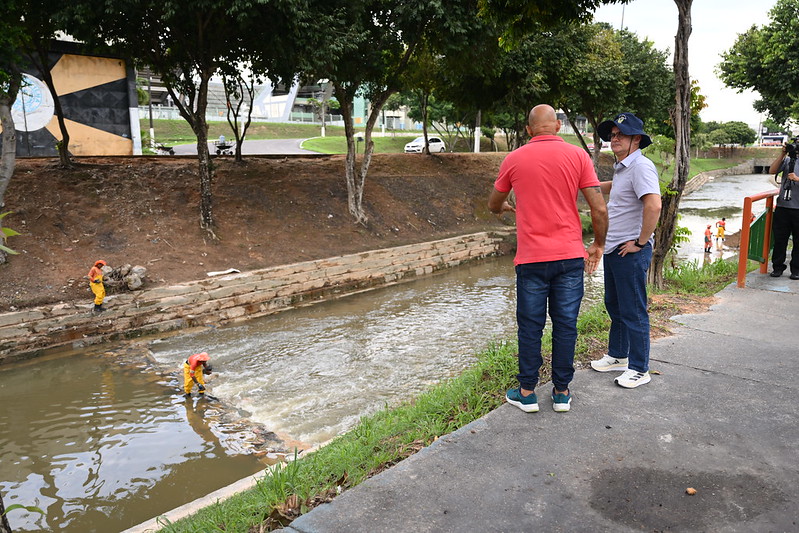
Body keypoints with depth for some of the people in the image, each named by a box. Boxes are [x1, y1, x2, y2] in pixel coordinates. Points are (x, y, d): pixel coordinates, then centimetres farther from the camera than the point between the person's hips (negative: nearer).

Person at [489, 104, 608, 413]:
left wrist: (504, 208, 39)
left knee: (530, 327, 9)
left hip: (531, 259, -1)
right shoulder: (578, 156, 0)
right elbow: (599, 209, -4)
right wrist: (598, 245, 11)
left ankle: (527, 393, 19)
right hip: (570, 257, 1)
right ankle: (562, 392, 21)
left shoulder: (514, 159, 1)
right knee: (565, 325, 10)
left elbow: (493, 205, 16)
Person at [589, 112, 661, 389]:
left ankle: (639, 369, 13)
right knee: (614, 306, 20)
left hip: (631, 252, -10)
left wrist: (640, 242, -23)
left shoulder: (641, 166, -18)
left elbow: (653, 205, -31)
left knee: (633, 311, 0)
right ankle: (617, 356, 35)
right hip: (612, 249, 10)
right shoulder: (621, 168, 13)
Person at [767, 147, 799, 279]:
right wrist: (782, 154, -6)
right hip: (782, 207, 2)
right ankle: (778, 267, 14)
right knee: (779, 239, 5)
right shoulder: (788, 160, 10)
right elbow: (772, 171, -2)